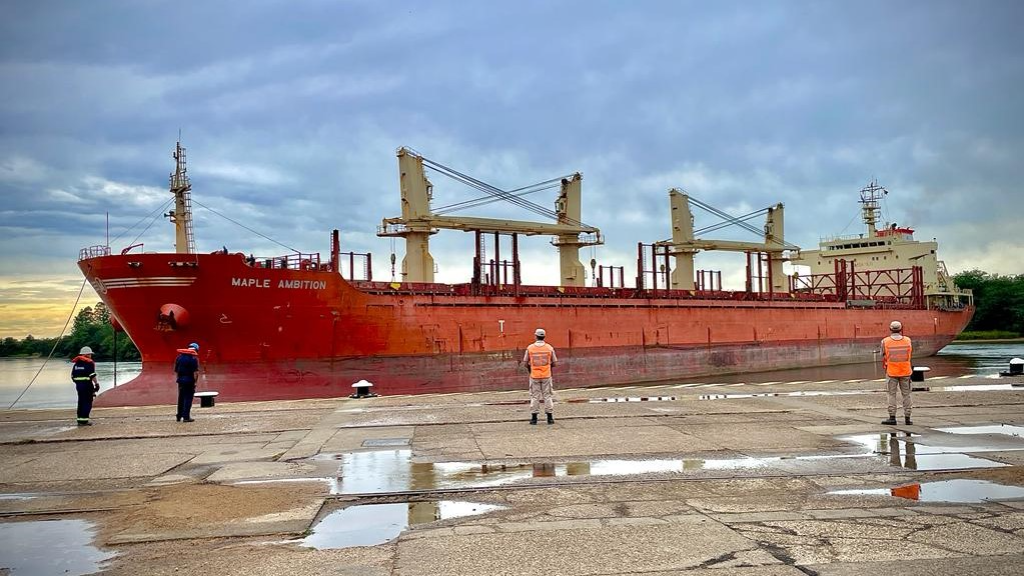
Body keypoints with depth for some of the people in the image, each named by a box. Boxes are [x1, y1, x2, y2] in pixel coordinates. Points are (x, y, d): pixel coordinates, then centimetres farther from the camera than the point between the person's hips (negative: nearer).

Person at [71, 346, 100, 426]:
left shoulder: (76, 363, 15)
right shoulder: (89, 363, -8)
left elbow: (73, 376, 16)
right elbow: (92, 375, -16)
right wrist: (97, 384, -11)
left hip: (78, 384, 7)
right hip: (87, 384, -7)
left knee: (81, 402, 13)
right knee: (87, 403, -4)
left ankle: (80, 420, 16)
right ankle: (84, 420, -8)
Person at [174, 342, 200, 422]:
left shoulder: (179, 356, 8)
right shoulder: (194, 358, -11)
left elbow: (176, 370, 11)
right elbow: (196, 372, -17)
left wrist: (179, 378, 18)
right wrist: (195, 381, -7)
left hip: (181, 380, 6)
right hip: (189, 380, -6)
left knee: (181, 398, 15)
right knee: (188, 398, -1)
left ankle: (179, 416, 22)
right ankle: (186, 417, -4)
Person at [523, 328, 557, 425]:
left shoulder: (530, 348, -4)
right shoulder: (549, 348, -2)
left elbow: (526, 363, 0)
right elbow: (553, 363, 2)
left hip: (534, 376, 0)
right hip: (546, 375, 0)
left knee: (534, 396, 6)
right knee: (547, 396, 7)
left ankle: (534, 418, 6)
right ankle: (550, 417, 6)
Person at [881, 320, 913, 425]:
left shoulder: (885, 341, -8)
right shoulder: (907, 340, -2)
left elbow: (883, 357, -1)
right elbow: (911, 353, 13)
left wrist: (884, 366, 18)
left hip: (891, 372, -2)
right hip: (905, 371, 2)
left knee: (892, 395, 4)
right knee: (906, 395, 9)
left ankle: (892, 417, 0)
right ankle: (907, 418, 10)